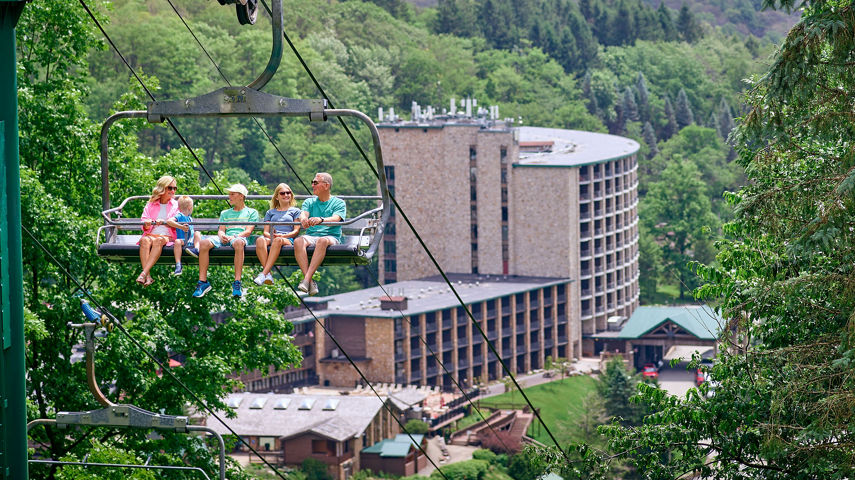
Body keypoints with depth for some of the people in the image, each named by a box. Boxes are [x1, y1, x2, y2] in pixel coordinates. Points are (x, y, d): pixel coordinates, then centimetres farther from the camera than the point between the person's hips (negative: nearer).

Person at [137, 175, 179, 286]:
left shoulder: (176, 205, 18)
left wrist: (164, 222, -18)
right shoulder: (151, 205, 22)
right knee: (145, 240, -35)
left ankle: (144, 273, -49)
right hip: (151, 234, 2)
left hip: (167, 236, -2)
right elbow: (144, 220, 12)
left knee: (158, 241, -37)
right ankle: (148, 277, -47)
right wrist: (146, 224, -13)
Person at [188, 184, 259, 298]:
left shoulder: (251, 212, 19)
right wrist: (222, 236, -6)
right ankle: (202, 282, -32)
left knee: (238, 242, -45)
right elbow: (221, 230, 20)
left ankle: (237, 283, -45)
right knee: (204, 243, -29)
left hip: (241, 237, -4)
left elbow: (248, 231, 4)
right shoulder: (225, 213, 33)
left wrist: (234, 237, -14)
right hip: (225, 239, 4)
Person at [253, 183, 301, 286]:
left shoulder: (295, 211, 23)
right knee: (260, 240, -36)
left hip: (288, 239, -2)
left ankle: (264, 274, -50)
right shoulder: (270, 212, 30)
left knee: (278, 240, -41)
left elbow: (296, 231, 10)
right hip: (271, 238, 2)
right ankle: (268, 275, -48)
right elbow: (265, 231, 19)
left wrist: (283, 236, -9)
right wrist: (269, 235, -6)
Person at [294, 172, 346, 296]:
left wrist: (321, 220, -32)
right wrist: (303, 219, -25)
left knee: (322, 241, -40)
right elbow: (304, 213, 2)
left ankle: (307, 279, -46)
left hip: (331, 237, -3)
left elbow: (335, 219, -9)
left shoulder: (339, 203, 11)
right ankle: (310, 282, -40)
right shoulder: (309, 202, 23)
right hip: (311, 236, 3)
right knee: (298, 241, -32)